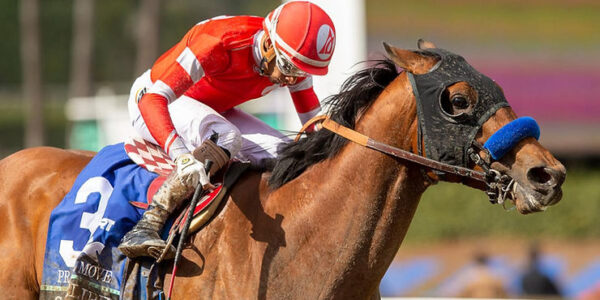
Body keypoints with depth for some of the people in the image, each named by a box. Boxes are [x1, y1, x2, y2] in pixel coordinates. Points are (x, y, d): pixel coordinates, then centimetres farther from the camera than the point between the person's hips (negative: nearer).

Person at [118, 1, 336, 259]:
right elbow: (152, 99, -45)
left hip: (213, 110, 7)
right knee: (226, 139, -37)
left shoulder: (294, 61, -16)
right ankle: (146, 227, -40)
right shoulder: (219, 44, -37)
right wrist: (181, 155, -59)